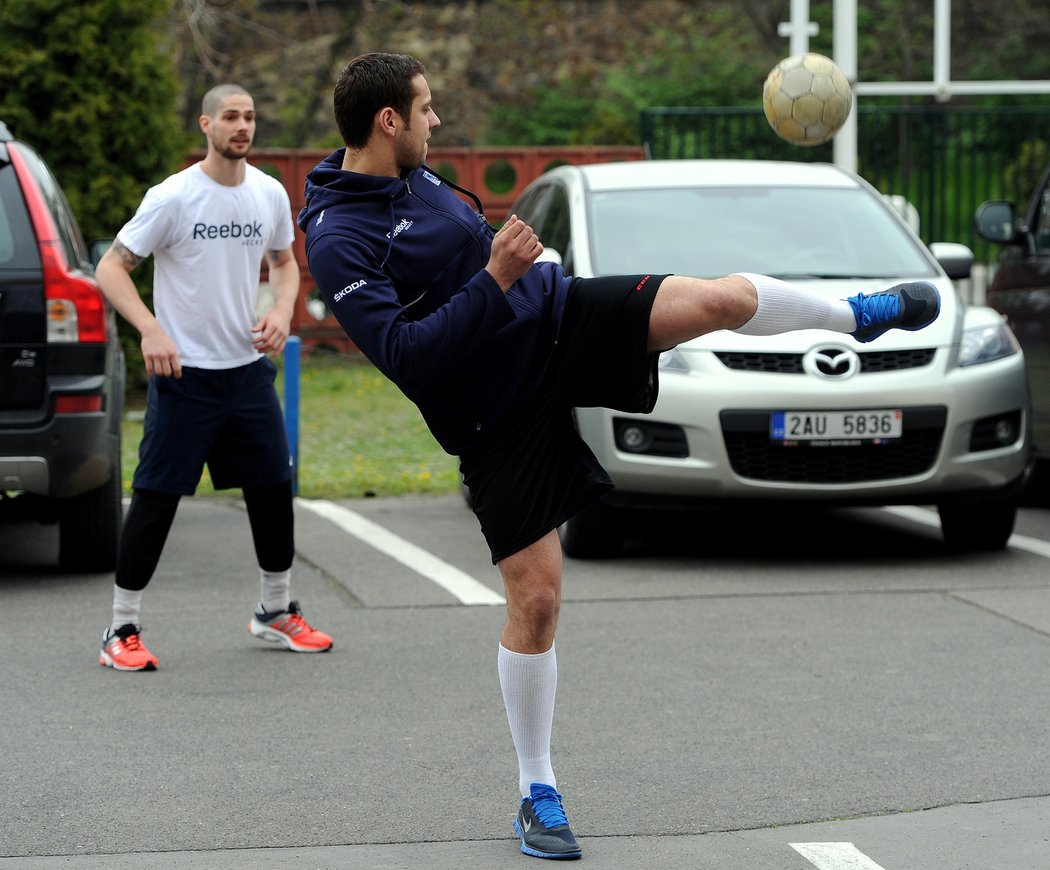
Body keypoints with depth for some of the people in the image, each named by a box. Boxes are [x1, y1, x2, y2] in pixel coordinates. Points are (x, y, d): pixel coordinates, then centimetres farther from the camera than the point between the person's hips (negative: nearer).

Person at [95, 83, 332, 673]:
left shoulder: (270, 193, 3)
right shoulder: (173, 197, -13)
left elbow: (284, 260, 20)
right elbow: (111, 268, -11)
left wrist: (283, 311, 0)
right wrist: (151, 329, -24)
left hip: (248, 366, 5)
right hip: (184, 371, -5)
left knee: (273, 487, 9)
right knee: (156, 497, -5)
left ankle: (277, 611, 27)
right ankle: (123, 631, 4)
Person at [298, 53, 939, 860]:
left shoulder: (413, 174, 4)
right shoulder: (339, 241, -22)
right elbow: (405, 355, -30)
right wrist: (494, 282, -32)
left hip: (557, 314, 6)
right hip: (496, 410, -6)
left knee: (727, 297, -12)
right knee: (535, 597, -5)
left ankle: (862, 313, 20)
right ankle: (538, 794, 11)